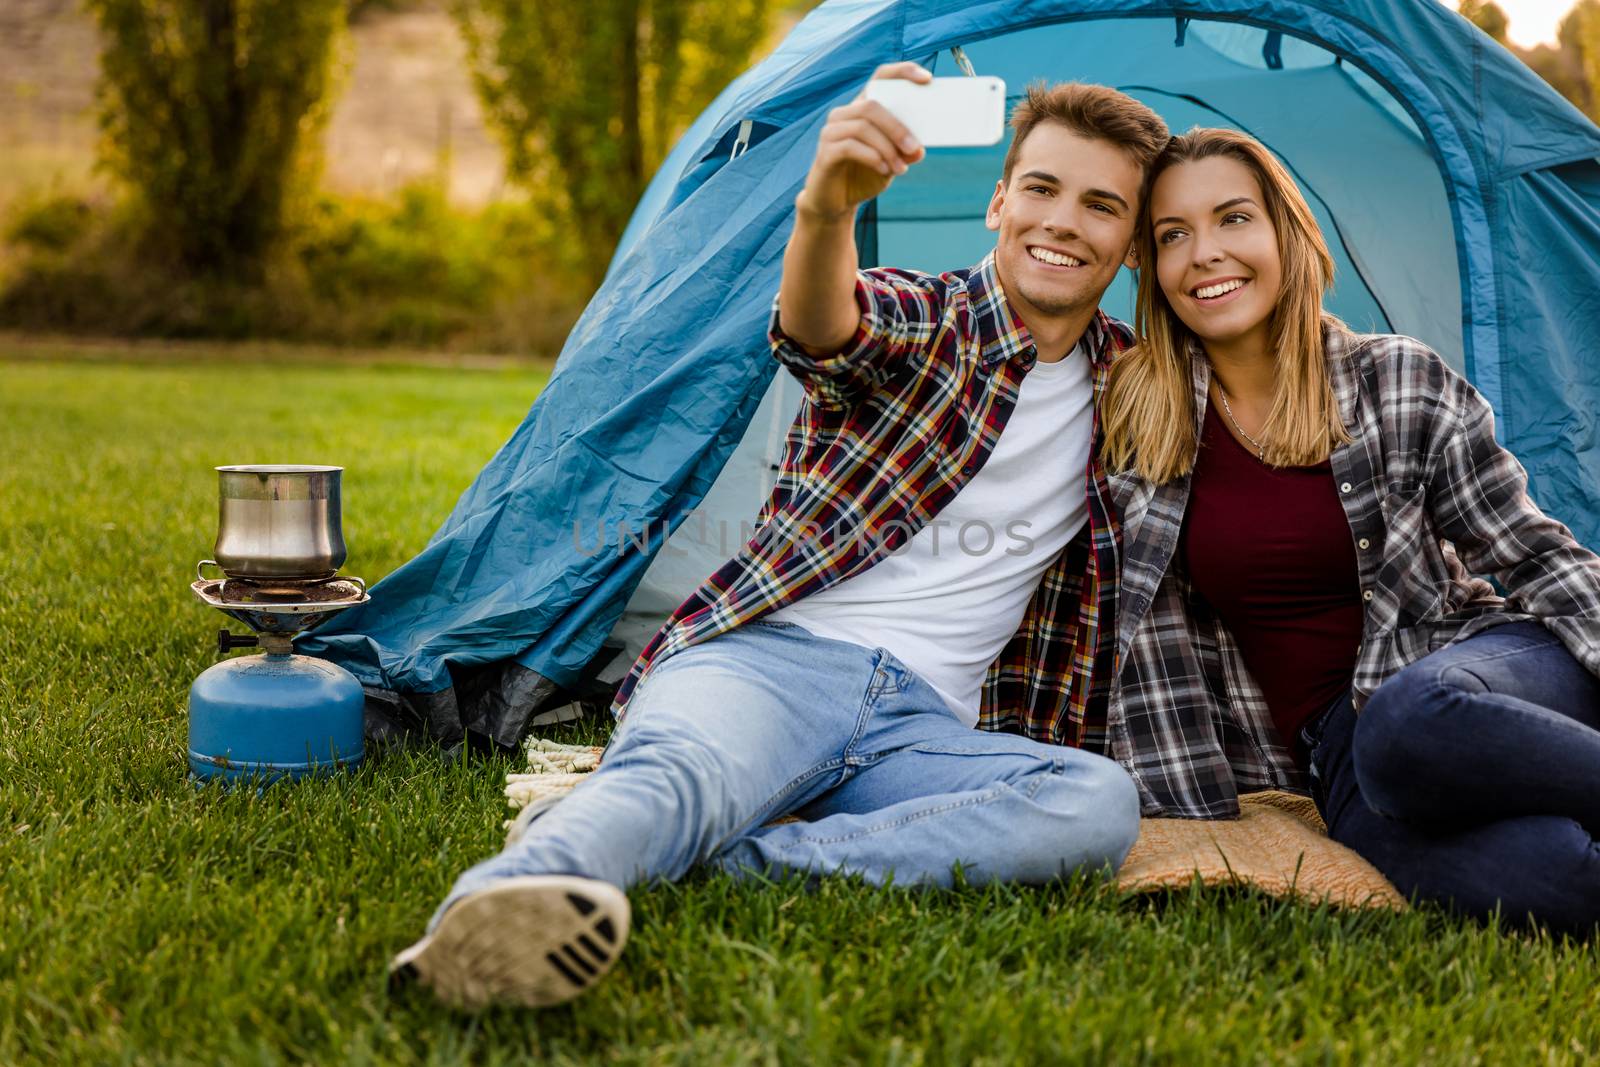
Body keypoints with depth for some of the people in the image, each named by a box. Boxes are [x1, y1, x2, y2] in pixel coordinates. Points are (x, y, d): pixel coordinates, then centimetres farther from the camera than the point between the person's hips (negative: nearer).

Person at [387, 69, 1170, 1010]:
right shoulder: (917, 322, 4)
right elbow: (819, 331, -23)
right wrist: (826, 211, -45)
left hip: (924, 725, 3)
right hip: (770, 656, -3)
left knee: (1102, 804, -29)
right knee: (680, 772, -37)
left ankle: (709, 862, -36)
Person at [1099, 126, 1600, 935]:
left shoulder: (1401, 382, 0)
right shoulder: (1135, 424, 3)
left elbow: (1532, 553, 3)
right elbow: (1148, 629, 5)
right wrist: (1183, 810, 0)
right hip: (1342, 760, 0)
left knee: (1410, 721, -40)